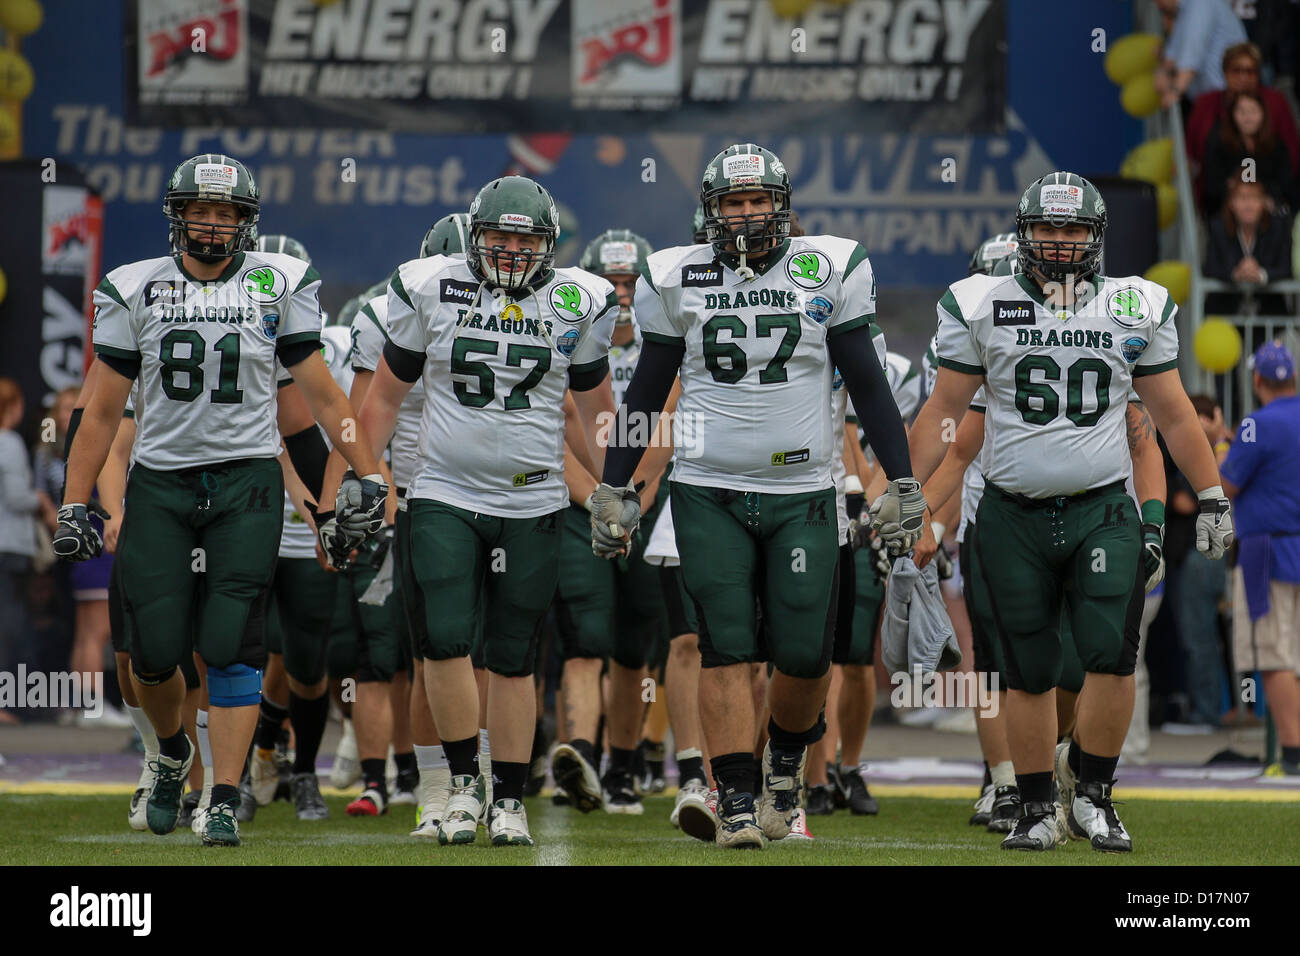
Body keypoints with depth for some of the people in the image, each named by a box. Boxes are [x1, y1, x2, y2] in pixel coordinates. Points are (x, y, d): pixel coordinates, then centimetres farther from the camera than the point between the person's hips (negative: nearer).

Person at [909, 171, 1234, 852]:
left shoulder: (1137, 310, 6)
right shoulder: (981, 308, 3)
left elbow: (1172, 416, 14)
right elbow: (943, 412, 7)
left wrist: (1212, 496, 12)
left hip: (1102, 512, 0)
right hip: (1014, 516, 0)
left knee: (1111, 655, -15)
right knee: (1029, 672, 3)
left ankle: (1094, 796, 0)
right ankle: (1037, 812, 14)